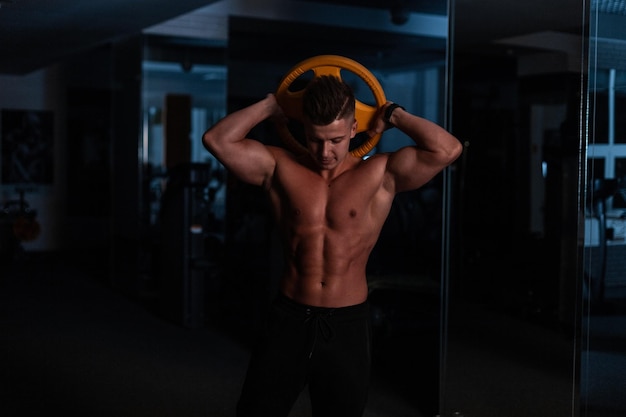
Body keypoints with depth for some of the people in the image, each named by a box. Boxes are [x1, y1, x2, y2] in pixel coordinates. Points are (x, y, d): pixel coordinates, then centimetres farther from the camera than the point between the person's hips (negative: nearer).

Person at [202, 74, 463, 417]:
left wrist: (393, 115, -3)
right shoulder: (281, 167, 1)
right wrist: (270, 106, 1)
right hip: (288, 318, 1)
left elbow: (447, 150, -14)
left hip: (346, 324, -1)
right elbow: (216, 140, -5)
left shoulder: (380, 174, -4)